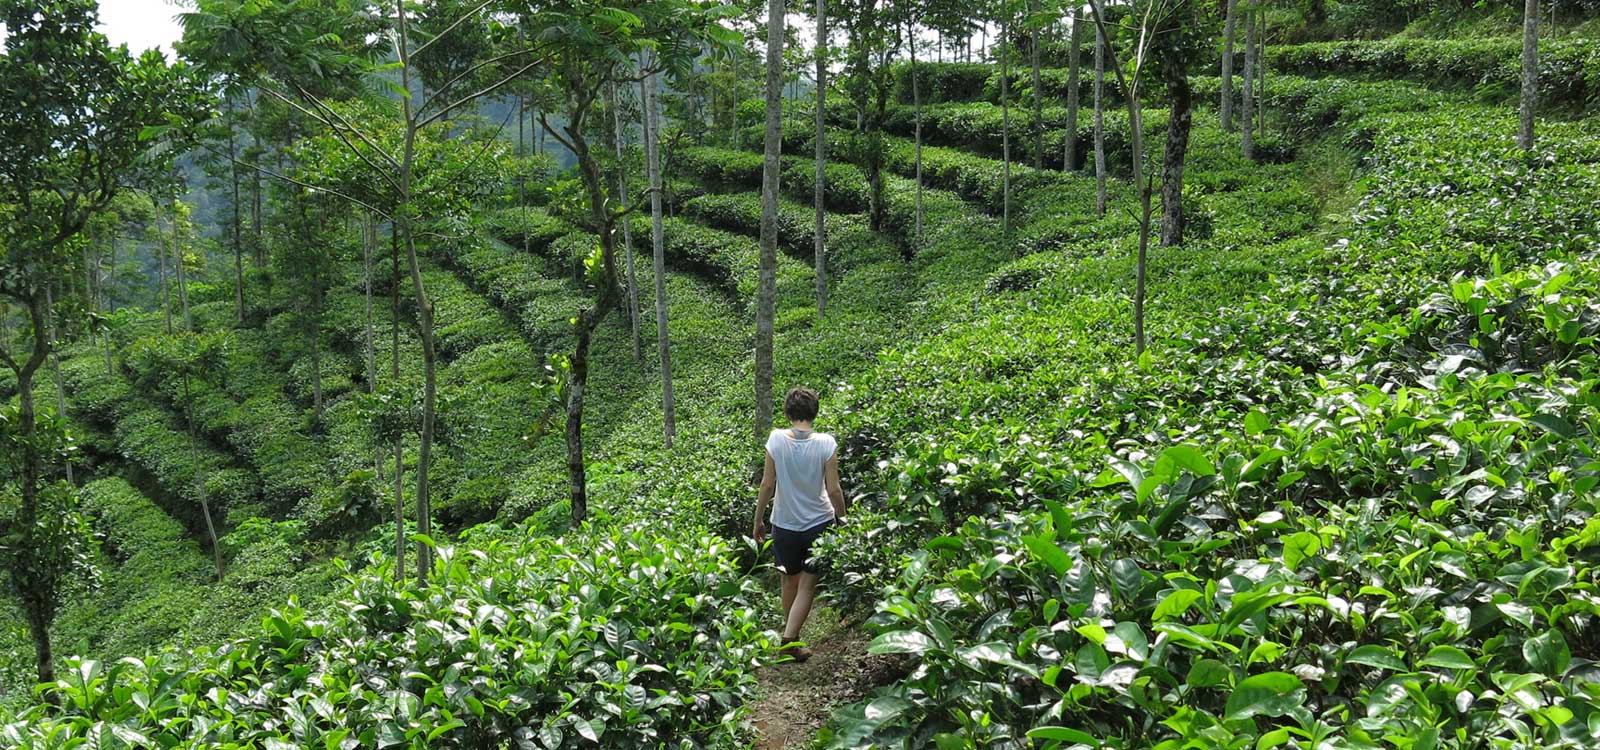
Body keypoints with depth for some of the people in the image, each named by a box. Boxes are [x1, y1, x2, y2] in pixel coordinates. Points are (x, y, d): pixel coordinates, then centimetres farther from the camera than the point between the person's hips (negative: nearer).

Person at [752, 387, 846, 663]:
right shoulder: (826, 443, -12)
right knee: (808, 585, 6)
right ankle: (789, 638, -7)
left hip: (785, 524, 2)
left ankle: (791, 636, 32)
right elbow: (833, 489, -9)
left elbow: (767, 485, -4)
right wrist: (842, 519, 8)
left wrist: (758, 521, 8)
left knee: (790, 580, 19)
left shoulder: (776, 439, -9)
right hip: (819, 523, -2)